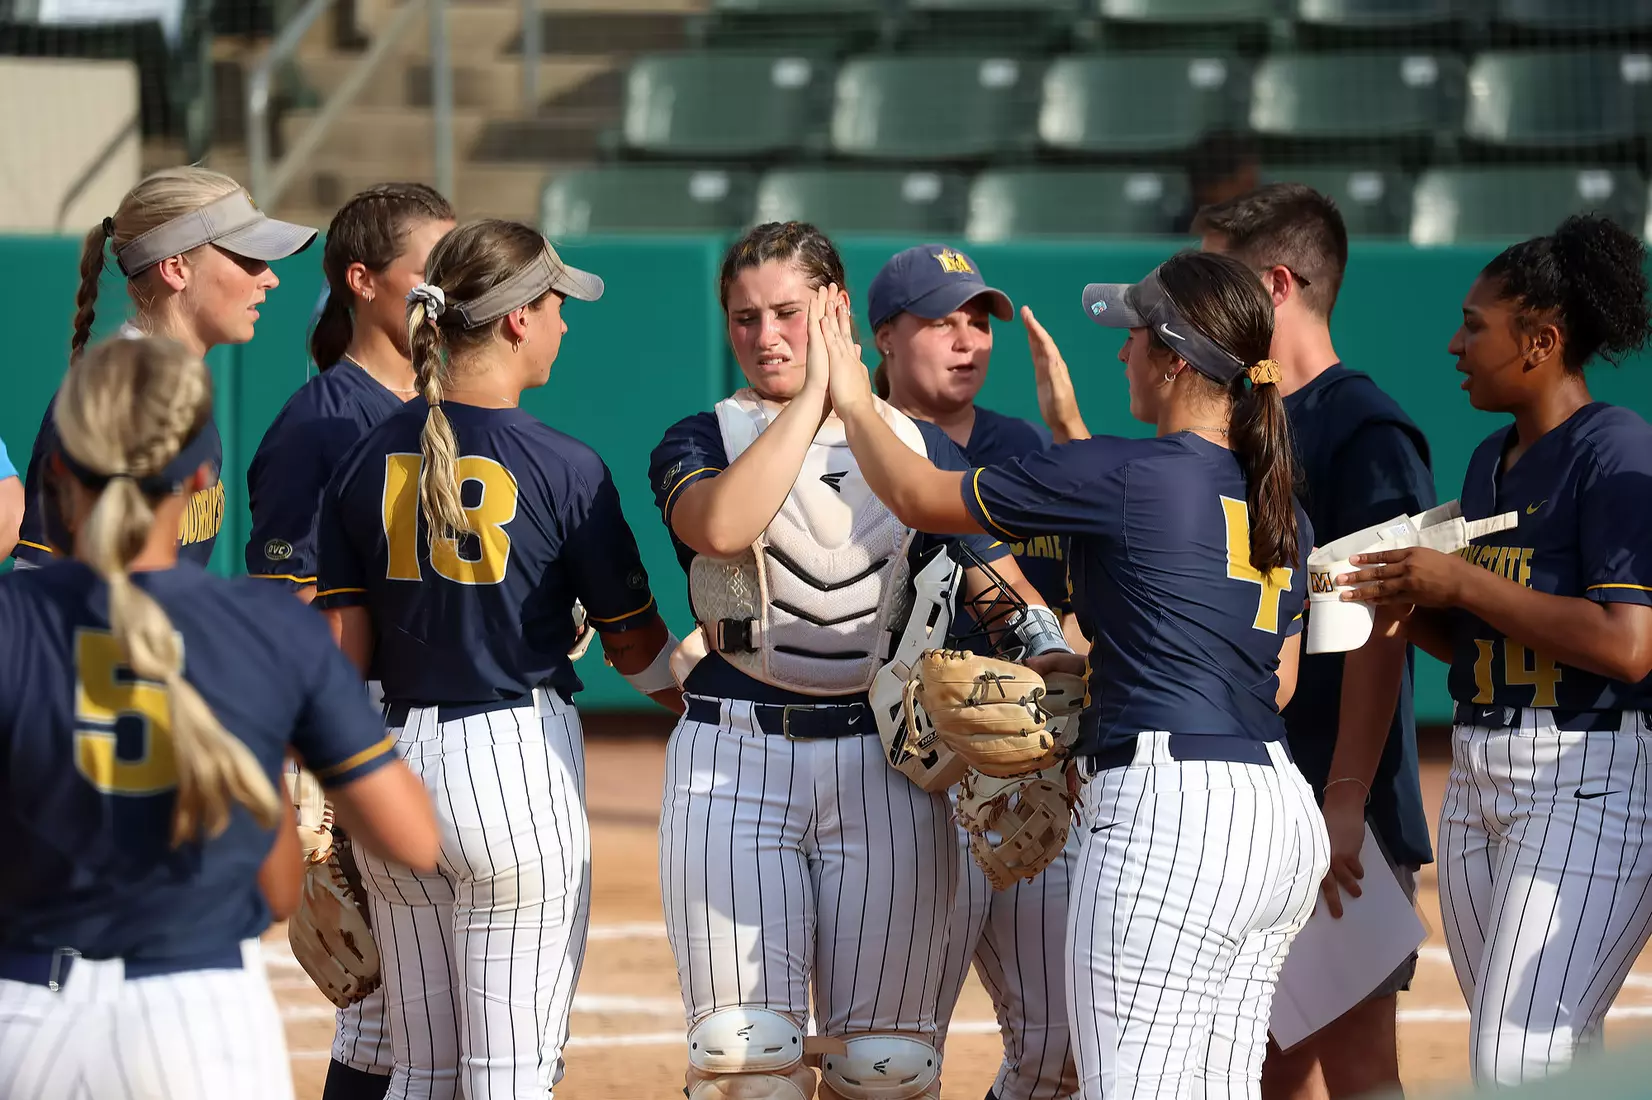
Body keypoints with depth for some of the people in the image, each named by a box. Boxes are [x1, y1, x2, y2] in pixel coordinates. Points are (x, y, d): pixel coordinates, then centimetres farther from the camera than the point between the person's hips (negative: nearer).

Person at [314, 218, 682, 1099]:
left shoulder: (370, 457, 3)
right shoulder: (562, 468, -9)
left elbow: (342, 648, 4)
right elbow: (631, 640, 2)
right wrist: (679, 686, 23)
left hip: (394, 756, 5)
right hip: (519, 760, -5)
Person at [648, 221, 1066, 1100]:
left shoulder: (920, 447, 11)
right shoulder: (702, 441, 6)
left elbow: (1010, 595, 5)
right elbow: (720, 524, -18)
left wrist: (1055, 663, -17)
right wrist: (813, 394, -13)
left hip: (883, 763, 1)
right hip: (733, 760, -1)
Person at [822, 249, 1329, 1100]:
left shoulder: (1121, 477, -8)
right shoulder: (1283, 511, 15)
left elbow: (916, 497, 2)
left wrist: (852, 400, 20)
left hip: (1170, 814, -8)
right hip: (1285, 818, 9)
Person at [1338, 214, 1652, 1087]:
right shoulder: (1490, 461, 16)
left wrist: (1461, 584, -16)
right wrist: (1408, 603, 1)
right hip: (1476, 778, 9)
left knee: (1516, 1065, -16)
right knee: (1558, 1071, 11)